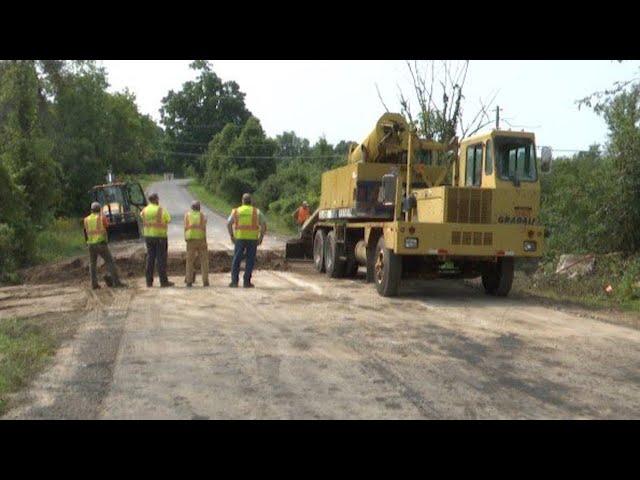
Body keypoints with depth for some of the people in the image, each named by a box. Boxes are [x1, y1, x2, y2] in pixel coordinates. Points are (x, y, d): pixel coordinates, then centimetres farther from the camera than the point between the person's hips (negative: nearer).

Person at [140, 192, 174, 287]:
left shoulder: (145, 210, 4)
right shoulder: (160, 209, -9)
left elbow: (141, 214, 27)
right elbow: (168, 220, 0)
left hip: (148, 236, 5)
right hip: (160, 236, -5)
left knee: (150, 258, 9)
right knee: (161, 258, -2)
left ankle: (149, 281, 9)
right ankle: (163, 281, -1)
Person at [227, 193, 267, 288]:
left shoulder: (236, 211, 6)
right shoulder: (257, 212, 4)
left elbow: (228, 224, 0)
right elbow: (264, 225, -4)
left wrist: (231, 236, 6)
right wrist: (261, 237, 2)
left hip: (239, 238, 1)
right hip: (252, 238, -1)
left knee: (236, 260, 7)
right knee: (250, 261, 4)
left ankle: (234, 281, 2)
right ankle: (246, 282, 0)